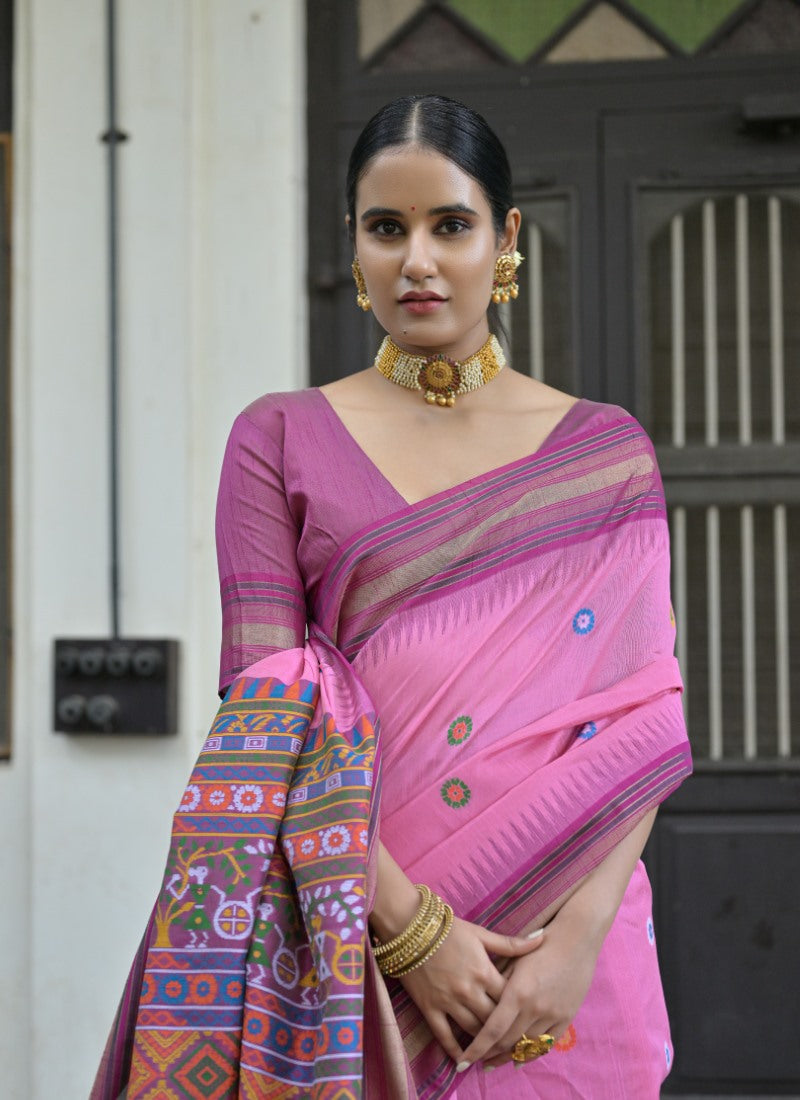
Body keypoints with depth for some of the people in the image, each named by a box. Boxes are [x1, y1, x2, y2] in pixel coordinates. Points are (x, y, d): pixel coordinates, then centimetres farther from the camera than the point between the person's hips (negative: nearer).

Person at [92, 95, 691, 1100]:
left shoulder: (607, 453, 6)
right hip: (350, 943, -1)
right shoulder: (283, 438, 3)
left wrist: (580, 936, -15)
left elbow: (643, 719, -1)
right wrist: (411, 927, -15)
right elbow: (264, 715, -6)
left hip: (567, 968, 1)